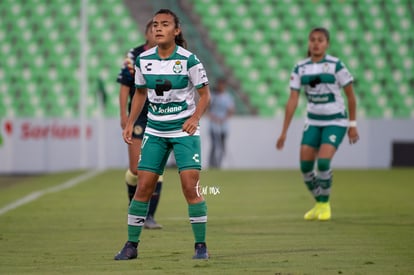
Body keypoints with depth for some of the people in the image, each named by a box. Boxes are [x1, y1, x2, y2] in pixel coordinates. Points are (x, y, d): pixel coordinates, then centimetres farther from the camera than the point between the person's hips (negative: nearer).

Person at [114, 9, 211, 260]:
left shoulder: (188, 60, -12)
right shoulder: (143, 60, 0)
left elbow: (205, 95, -6)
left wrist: (195, 117, -22)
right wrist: (130, 123, 6)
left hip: (185, 130, -3)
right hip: (155, 132, 4)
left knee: (191, 187, -11)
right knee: (143, 187, 0)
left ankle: (201, 245, 1)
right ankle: (131, 245, 9)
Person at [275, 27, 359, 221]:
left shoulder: (335, 65, -10)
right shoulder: (300, 68, 0)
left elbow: (350, 96, -3)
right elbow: (292, 100, 0)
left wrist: (352, 124, -2)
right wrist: (284, 132, -2)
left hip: (336, 121, -4)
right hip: (313, 122, 4)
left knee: (323, 161, -20)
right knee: (305, 165, -4)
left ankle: (325, 204, 2)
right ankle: (319, 203, 18)